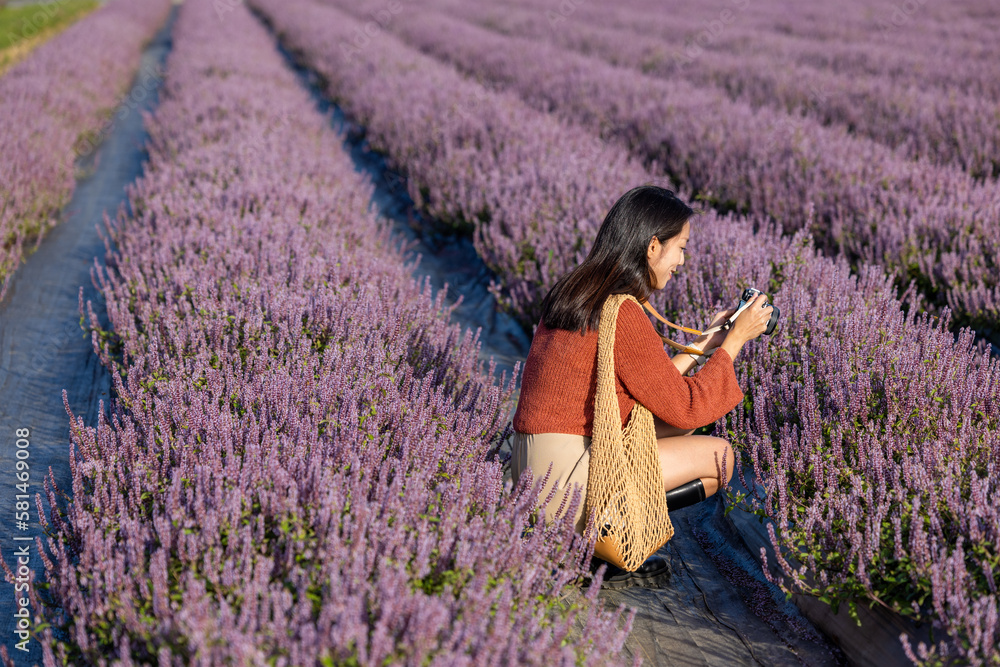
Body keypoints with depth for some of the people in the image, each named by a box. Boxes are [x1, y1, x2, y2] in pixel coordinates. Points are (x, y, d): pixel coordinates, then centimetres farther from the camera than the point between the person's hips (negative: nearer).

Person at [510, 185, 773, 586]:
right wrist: (735, 341, 0)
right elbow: (685, 407, -10)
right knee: (719, 456, 3)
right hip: (565, 482, -9)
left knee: (681, 426, 21)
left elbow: (649, 383, 18)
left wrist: (703, 344, 20)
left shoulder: (575, 291, 9)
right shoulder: (623, 316, -19)